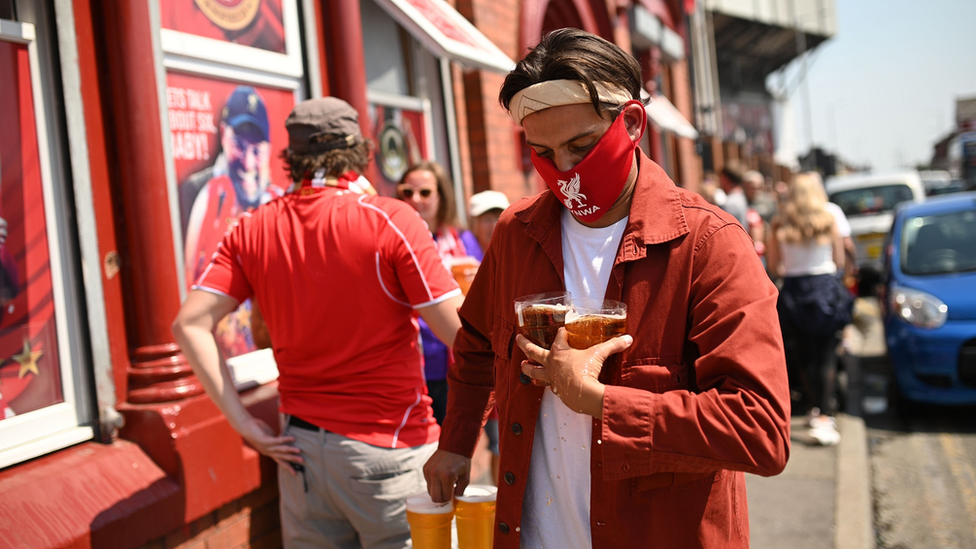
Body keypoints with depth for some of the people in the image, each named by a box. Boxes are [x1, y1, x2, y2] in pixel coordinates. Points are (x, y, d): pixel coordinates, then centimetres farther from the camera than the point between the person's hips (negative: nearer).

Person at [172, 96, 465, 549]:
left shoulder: (252, 230, 1)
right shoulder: (388, 220, -12)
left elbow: (190, 325, -4)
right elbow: (460, 334, -15)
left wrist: (243, 422, -2)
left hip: (299, 450, 4)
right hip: (387, 449, -4)